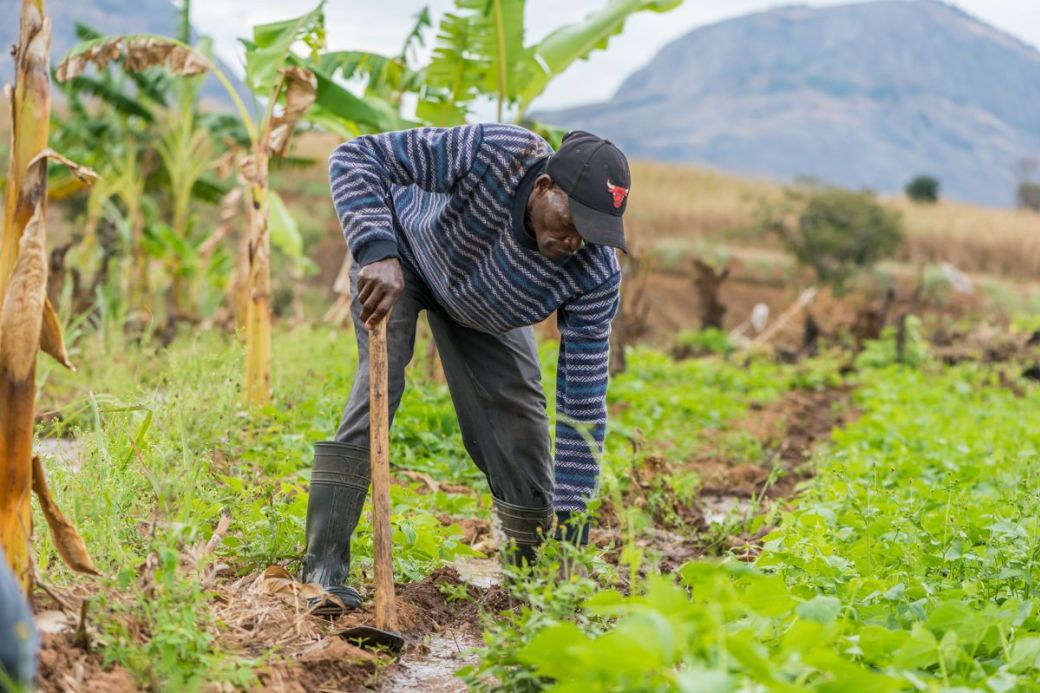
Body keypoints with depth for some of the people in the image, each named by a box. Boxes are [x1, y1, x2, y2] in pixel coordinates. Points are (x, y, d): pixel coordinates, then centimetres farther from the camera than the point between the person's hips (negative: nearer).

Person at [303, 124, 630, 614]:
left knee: (518, 409, -6)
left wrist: (572, 522, -29)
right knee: (380, 381, -24)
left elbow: (583, 400, -27)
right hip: (400, 255, -3)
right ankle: (323, 570, -22)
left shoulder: (596, 274, -32)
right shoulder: (491, 154, -42)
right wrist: (377, 253, -54)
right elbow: (355, 157, -38)